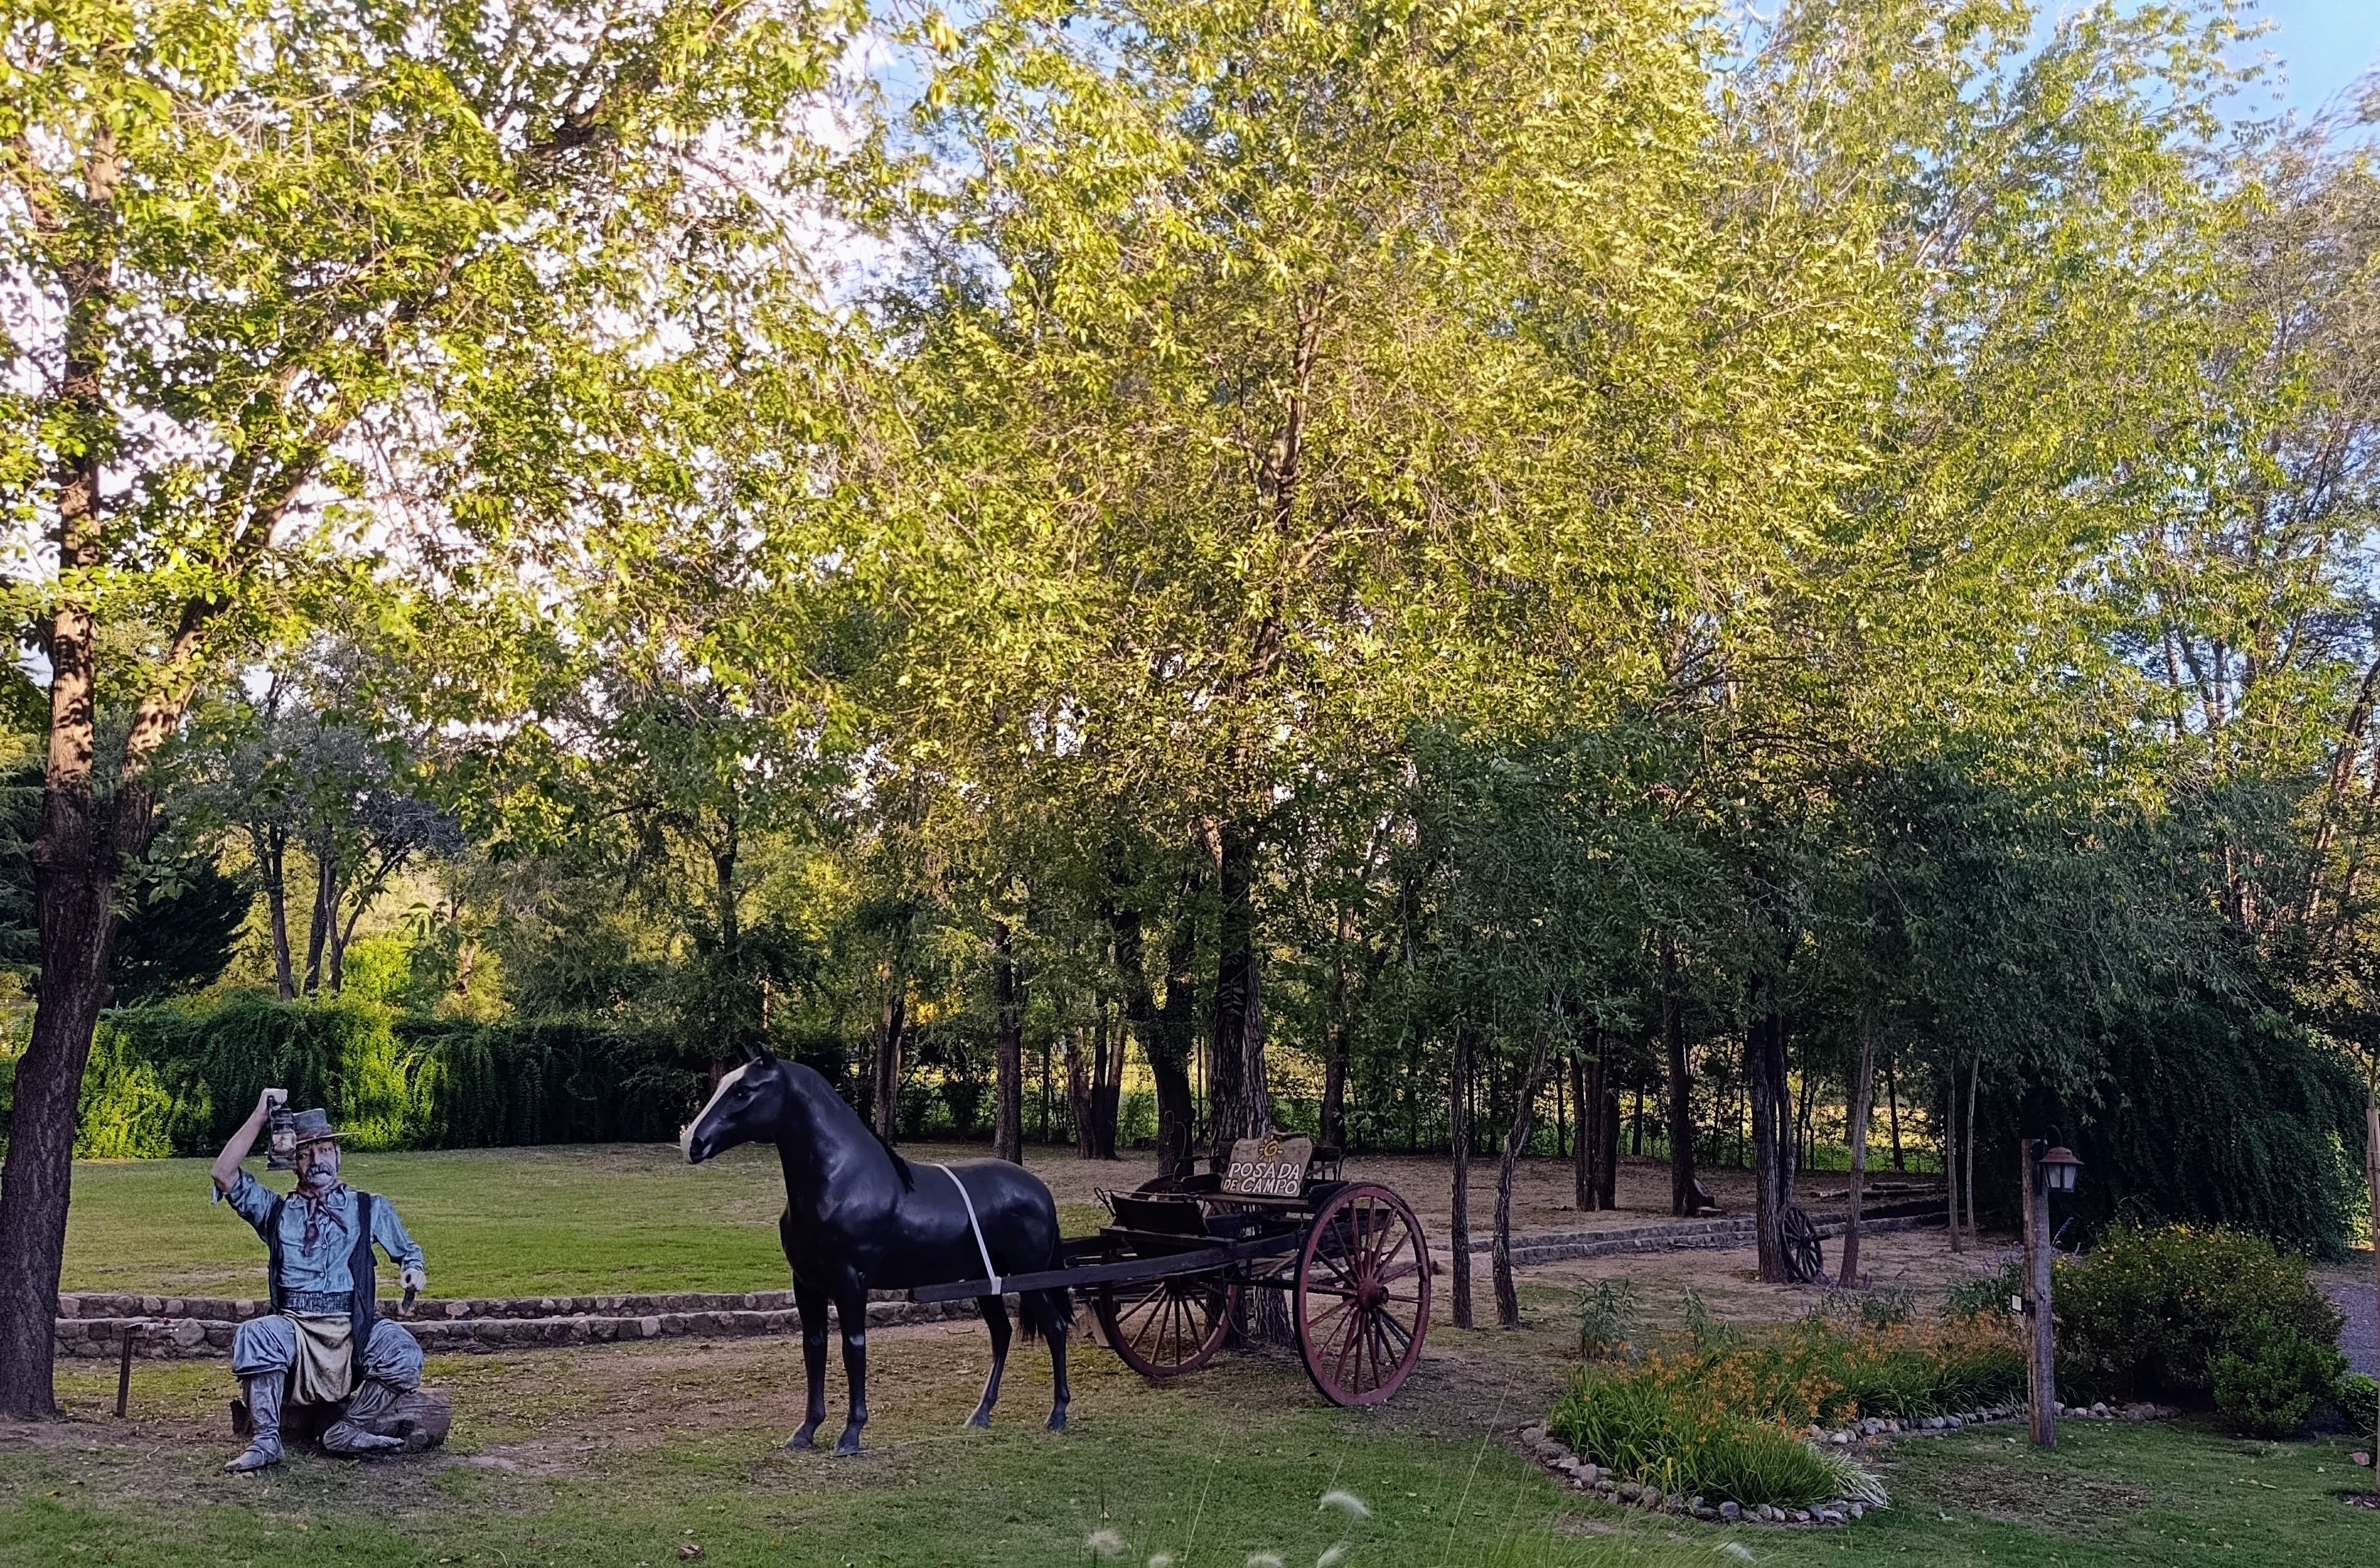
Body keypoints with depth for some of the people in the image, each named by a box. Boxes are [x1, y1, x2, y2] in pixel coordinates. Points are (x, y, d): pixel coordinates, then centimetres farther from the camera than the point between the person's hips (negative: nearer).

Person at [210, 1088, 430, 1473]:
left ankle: (349, 1430, -14)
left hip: (355, 1329, 0)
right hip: (293, 1328, 0)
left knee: (405, 1355, -30)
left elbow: (406, 1249, 23)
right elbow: (225, 1175, 4)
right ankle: (266, 1441, -25)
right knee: (253, 1335, -34)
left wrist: (412, 1268, -3)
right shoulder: (275, 1210, 16)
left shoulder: (371, 1208, 16)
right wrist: (260, 1115, -1)